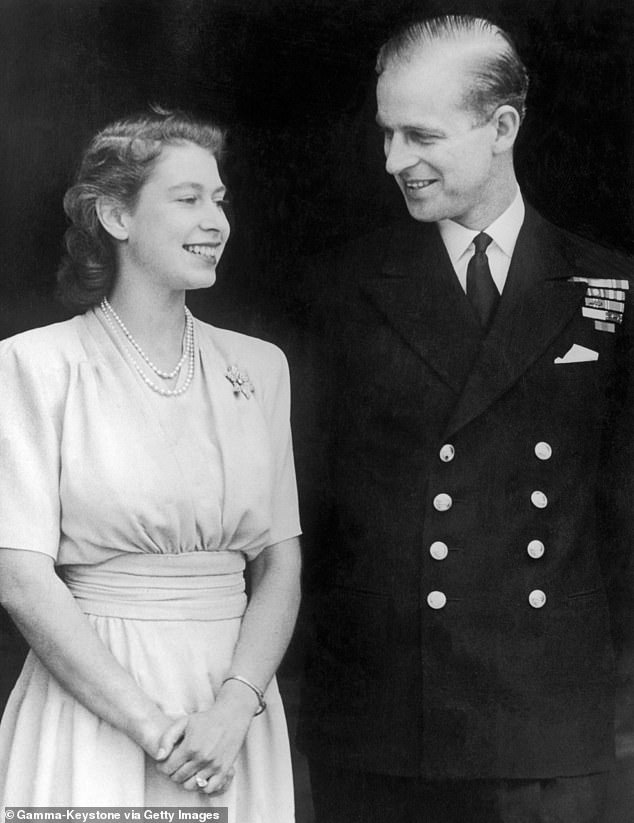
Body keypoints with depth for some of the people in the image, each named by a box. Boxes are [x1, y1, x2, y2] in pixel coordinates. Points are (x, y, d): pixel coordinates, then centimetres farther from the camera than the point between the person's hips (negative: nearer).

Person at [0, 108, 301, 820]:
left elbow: (280, 565, 4)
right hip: (91, 713, -3)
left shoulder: (259, 366, 7)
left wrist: (235, 707, -12)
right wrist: (151, 725, -14)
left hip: (238, 705, 3)